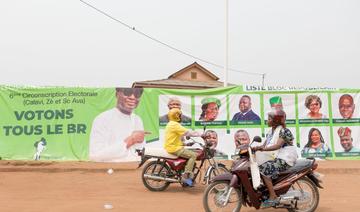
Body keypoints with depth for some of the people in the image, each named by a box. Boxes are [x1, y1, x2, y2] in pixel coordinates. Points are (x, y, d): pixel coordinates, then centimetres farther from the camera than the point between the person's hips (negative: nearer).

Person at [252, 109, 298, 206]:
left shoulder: (284, 131, -11)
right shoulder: (272, 131, 16)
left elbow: (278, 145, -25)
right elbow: (265, 145, 9)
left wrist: (263, 148, -35)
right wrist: (255, 147, -10)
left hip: (285, 159, -9)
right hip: (277, 158, 9)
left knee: (264, 169, -24)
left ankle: (273, 197, -21)